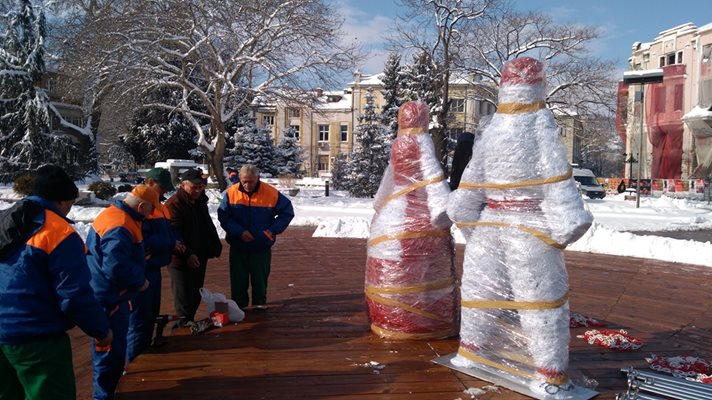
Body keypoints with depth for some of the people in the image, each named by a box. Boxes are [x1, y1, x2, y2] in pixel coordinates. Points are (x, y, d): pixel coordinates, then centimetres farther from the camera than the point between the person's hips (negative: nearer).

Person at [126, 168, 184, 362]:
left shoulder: (159, 206, 15)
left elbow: (169, 231, 19)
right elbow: (143, 240, -25)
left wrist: (177, 243, -2)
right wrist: (171, 244, -16)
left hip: (154, 269, 10)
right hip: (140, 271, -10)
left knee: (151, 316, 19)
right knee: (140, 321, -3)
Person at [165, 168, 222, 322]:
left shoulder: (200, 202, 11)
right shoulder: (174, 205, -17)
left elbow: (208, 227, 22)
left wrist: (215, 245, 11)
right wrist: (187, 255, -29)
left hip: (200, 259, 8)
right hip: (181, 261, -8)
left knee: (195, 297, 17)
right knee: (184, 300, -1)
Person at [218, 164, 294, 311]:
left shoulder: (272, 193, -13)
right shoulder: (231, 193, -11)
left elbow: (287, 212, -2)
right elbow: (223, 216, -6)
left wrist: (273, 230, -12)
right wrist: (239, 232, -18)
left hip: (262, 247, -1)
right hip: (238, 246, 1)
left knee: (260, 277, 12)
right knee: (238, 279, 10)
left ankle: (260, 303, 30)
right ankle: (239, 304, 26)